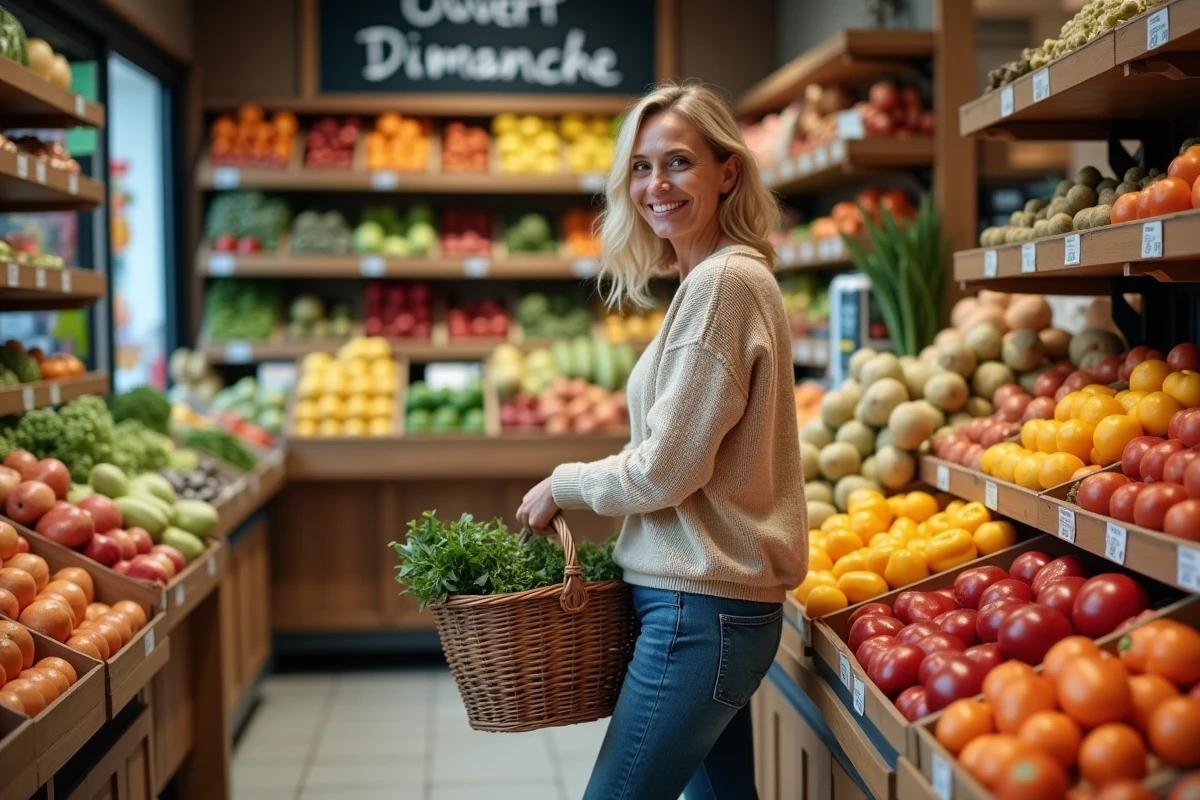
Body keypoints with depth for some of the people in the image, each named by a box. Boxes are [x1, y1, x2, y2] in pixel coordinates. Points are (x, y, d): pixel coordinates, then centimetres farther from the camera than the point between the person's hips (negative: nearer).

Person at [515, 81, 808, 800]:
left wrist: (562, 486, -2)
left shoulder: (721, 282, -16)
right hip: (720, 596, 10)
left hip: (700, 606, -10)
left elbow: (665, 470, -17)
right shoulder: (729, 276, 14)